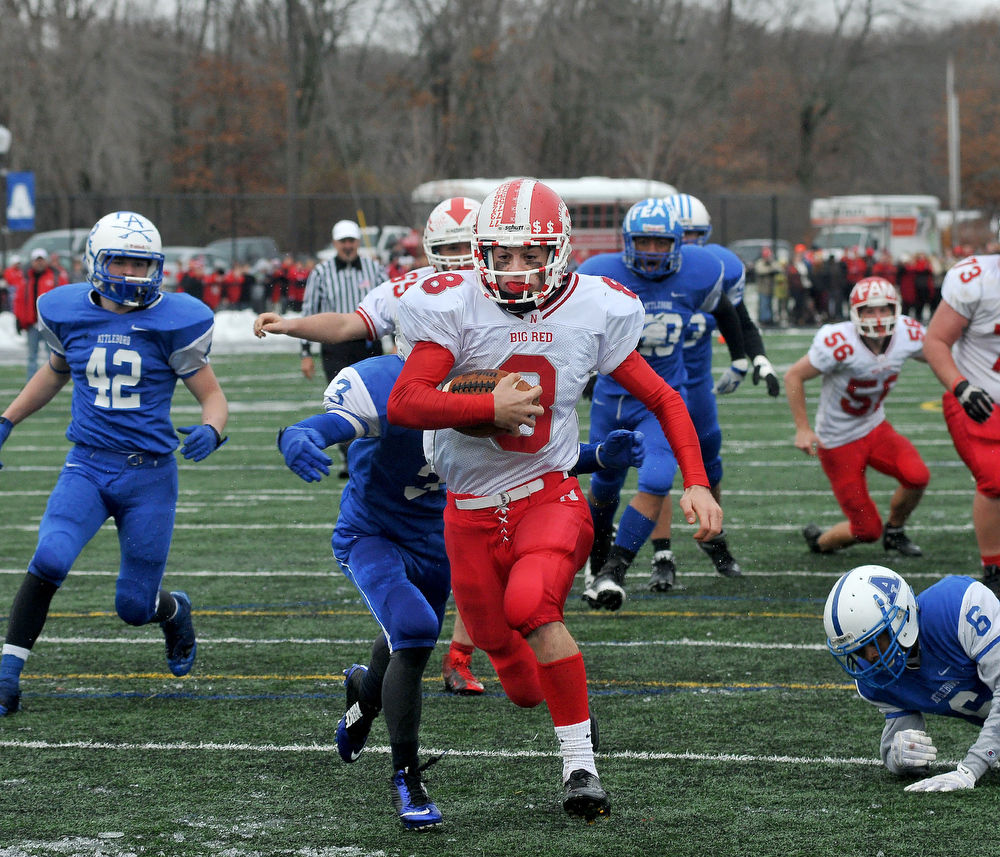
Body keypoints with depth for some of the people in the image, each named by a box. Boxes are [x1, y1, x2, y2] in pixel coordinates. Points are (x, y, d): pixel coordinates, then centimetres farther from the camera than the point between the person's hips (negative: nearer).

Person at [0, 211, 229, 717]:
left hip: (150, 472, -1)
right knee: (50, 559, -25)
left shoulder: (173, 321, -8)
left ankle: (174, 612, 43)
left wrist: (211, 430, -25)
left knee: (134, 607, 5)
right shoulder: (67, 313, 1)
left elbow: (212, 396, -3)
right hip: (87, 466, 1)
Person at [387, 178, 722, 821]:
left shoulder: (593, 311, -6)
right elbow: (404, 403, -21)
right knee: (522, 685, 10)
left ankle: (581, 764, -26)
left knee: (531, 604, -33)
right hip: (472, 512, 2)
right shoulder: (456, 305, -11)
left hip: (549, 496, -2)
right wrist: (490, 407, -31)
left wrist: (697, 483, -7)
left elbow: (663, 399, 4)